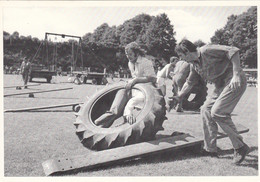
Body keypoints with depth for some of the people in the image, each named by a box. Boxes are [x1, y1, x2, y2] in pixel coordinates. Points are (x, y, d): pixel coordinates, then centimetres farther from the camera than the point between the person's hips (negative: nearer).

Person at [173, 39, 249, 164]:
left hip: (235, 82, -9)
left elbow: (233, 51, -22)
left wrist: (236, 74, -27)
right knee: (205, 110, 4)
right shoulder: (194, 63, 12)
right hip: (221, 85, 9)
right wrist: (179, 97, 26)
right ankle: (210, 149, 11)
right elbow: (189, 82, 27)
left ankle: (240, 147, -7)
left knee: (217, 112, -19)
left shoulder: (206, 51, -17)